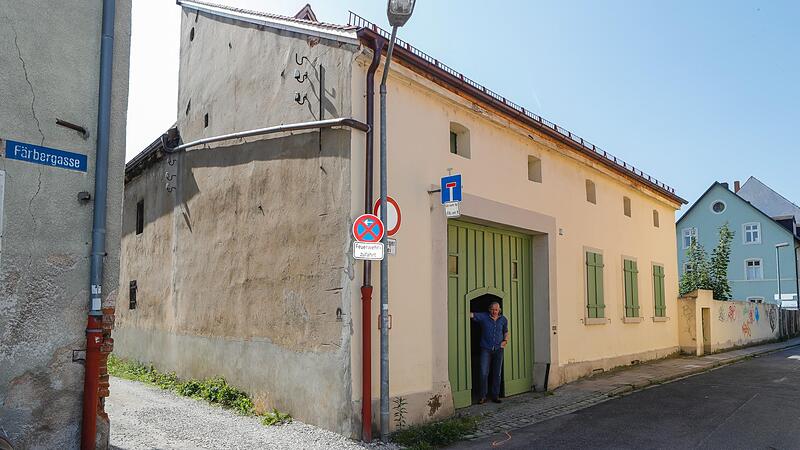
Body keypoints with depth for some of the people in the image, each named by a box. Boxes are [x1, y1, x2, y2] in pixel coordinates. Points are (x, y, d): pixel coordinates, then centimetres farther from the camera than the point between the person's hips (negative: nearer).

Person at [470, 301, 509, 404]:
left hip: (498, 350, 3)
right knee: (484, 373, -7)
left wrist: (505, 341, 4)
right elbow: (471, 315, -11)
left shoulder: (503, 319, 8)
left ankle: (495, 396, 16)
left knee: (497, 374, 6)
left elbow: (506, 332, 21)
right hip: (486, 349, -3)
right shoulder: (483, 317, -2)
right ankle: (482, 396, 3)